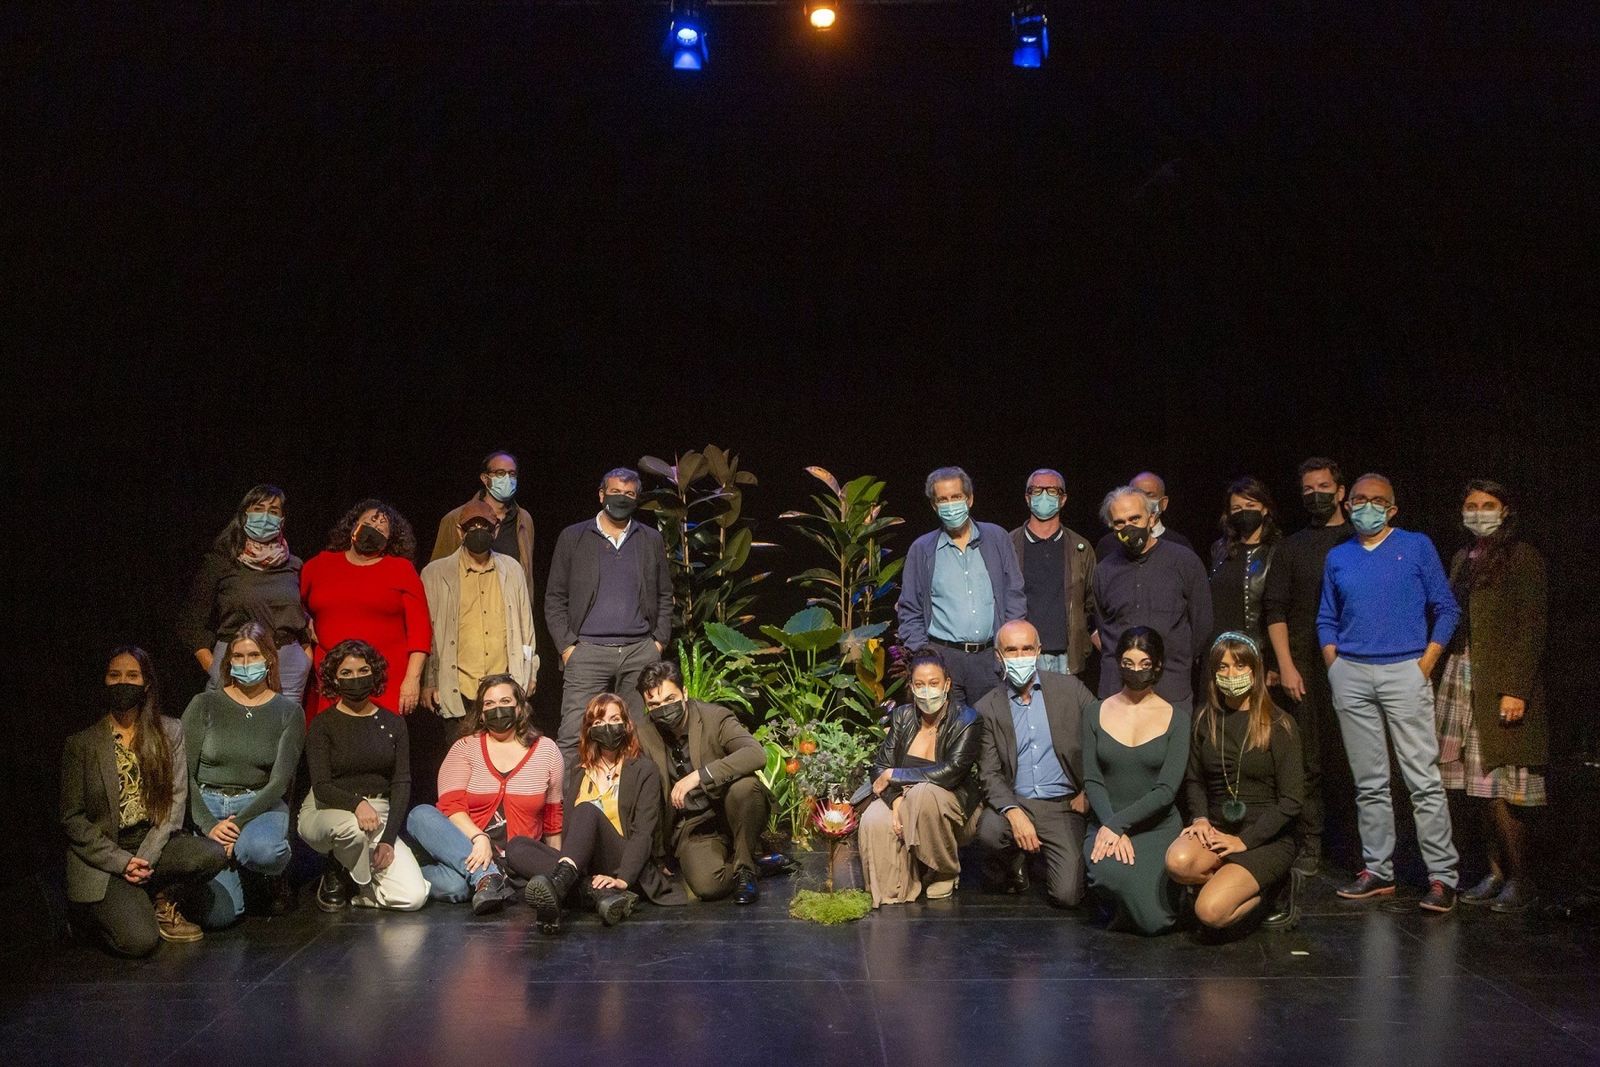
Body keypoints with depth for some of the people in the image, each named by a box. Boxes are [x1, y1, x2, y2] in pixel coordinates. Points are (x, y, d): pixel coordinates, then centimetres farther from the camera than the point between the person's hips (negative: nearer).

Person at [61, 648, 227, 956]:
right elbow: (72, 818, -2)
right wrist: (122, 861, -13)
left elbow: (177, 798, 0)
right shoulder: (81, 744, -1)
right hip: (103, 857, -2)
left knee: (212, 855, -30)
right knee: (140, 941, -23)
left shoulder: (169, 733, 5)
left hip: (154, 843, 3)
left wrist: (146, 857, -13)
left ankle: (161, 903, 0)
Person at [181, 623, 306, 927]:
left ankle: (277, 878, 1)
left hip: (260, 805, 0)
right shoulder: (204, 705, 1)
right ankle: (236, 873, 19)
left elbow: (279, 781, -5)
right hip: (207, 804, 0)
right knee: (217, 916, -19)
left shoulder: (288, 712, 2)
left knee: (260, 849, -39)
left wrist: (239, 822, -19)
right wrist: (209, 825, -16)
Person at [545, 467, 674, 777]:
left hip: (640, 651, 2)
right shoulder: (573, 537, 8)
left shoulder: (652, 540, 14)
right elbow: (555, 598, 7)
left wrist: (660, 641, 6)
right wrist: (566, 645, -2)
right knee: (573, 736, -10)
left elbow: (665, 596, 18)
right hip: (588, 651, -2)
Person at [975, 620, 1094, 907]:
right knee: (989, 830, -34)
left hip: (1063, 806, 0)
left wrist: (1088, 792, -1)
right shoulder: (987, 708, 3)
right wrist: (1014, 814, -21)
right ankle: (1016, 867, 3)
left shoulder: (1070, 689, 3)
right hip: (1015, 803, 0)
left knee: (1067, 895, -16)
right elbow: (989, 774, -4)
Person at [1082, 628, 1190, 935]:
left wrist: (1118, 824, -17)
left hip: (1158, 826, -1)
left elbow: (1166, 789, -7)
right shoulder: (1097, 714, 7)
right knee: (1112, 872, -35)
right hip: (1106, 823, 1)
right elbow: (1092, 780, 0)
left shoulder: (1175, 719, 2)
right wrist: (1111, 827, -15)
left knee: (1154, 921, -24)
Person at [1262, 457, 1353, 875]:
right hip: (1305, 668, 1)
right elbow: (1275, 610, 8)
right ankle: (1310, 847, 5)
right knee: (1308, 760, 0)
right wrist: (1286, 665, -3)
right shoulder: (1291, 548, 13)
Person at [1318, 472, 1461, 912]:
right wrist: (1334, 664, 4)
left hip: (1404, 672, -3)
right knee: (1369, 783, 7)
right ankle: (1377, 871, 13)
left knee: (1424, 779, -7)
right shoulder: (1338, 557, 14)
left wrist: (1427, 662, -5)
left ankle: (1442, 876, -3)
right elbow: (1327, 620, 18)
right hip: (1351, 676, 4)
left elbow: (1446, 609, 4)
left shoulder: (1417, 546, 5)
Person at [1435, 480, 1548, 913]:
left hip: (1502, 682, -7)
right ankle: (1498, 873, 16)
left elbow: (1531, 629, -10)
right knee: (1481, 786, 8)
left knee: (1500, 787, -7)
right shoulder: (1463, 560, 17)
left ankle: (1520, 880, 4)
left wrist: (1516, 690, -16)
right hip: (1463, 681, 7)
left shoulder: (1523, 557, -4)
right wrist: (1446, 679, 10)